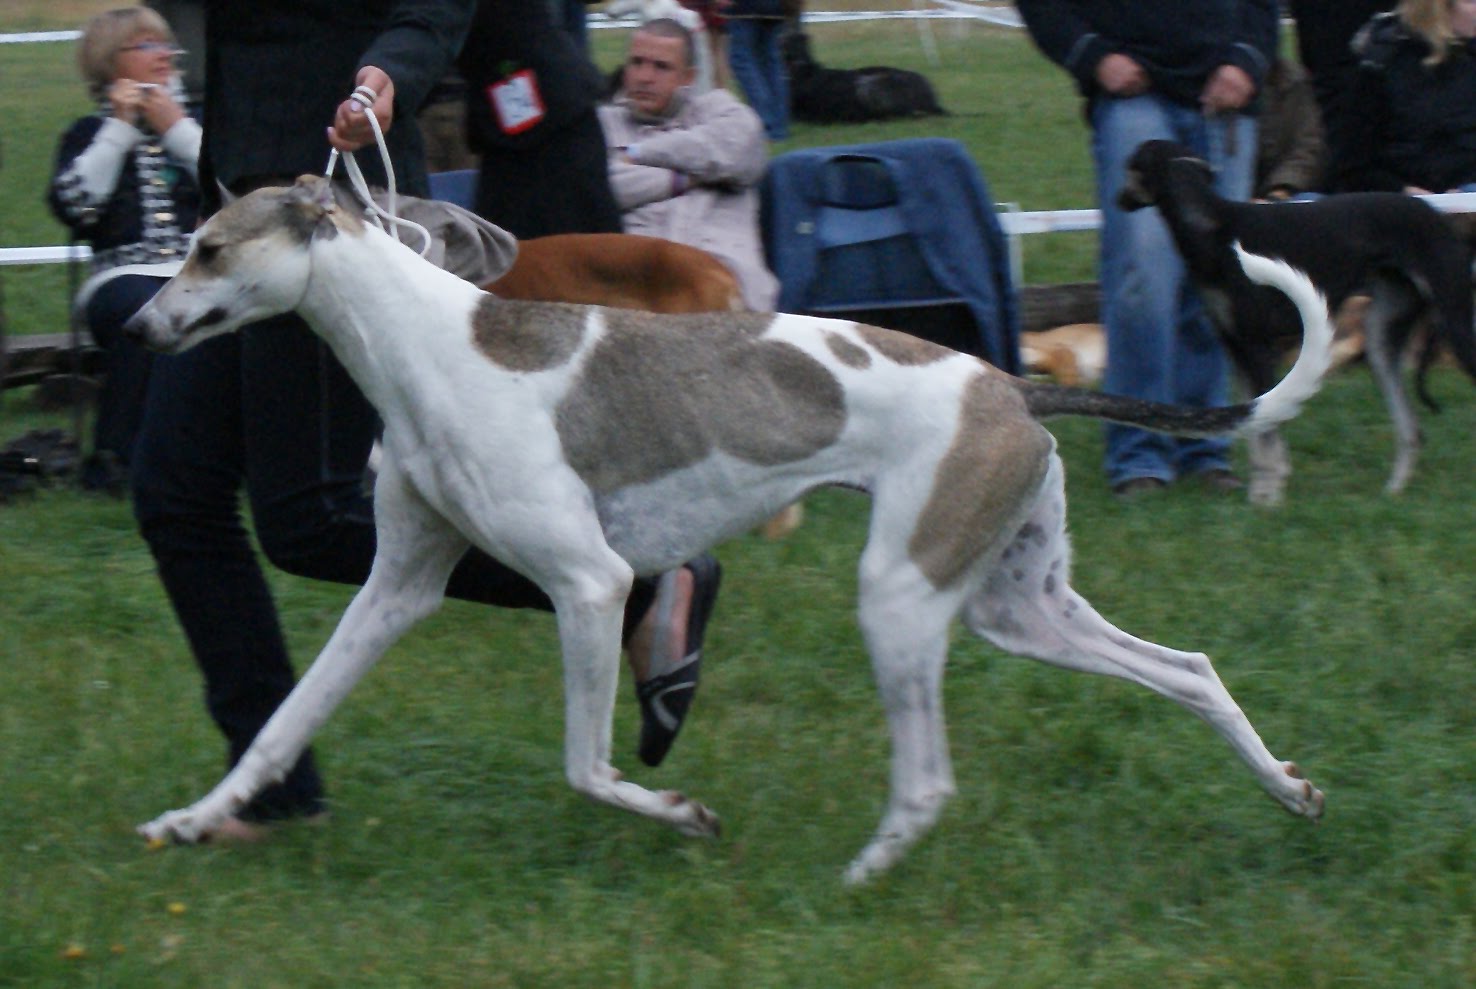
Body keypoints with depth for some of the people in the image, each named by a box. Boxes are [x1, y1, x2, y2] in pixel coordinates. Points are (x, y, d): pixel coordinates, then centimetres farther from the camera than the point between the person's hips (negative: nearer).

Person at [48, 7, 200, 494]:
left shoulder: (197, 120, 24)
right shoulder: (90, 134, 21)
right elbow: (74, 206, 0)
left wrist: (178, 129, 4)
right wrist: (120, 130, 2)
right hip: (125, 273, -1)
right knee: (142, 308, -38)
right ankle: (114, 455, -31)